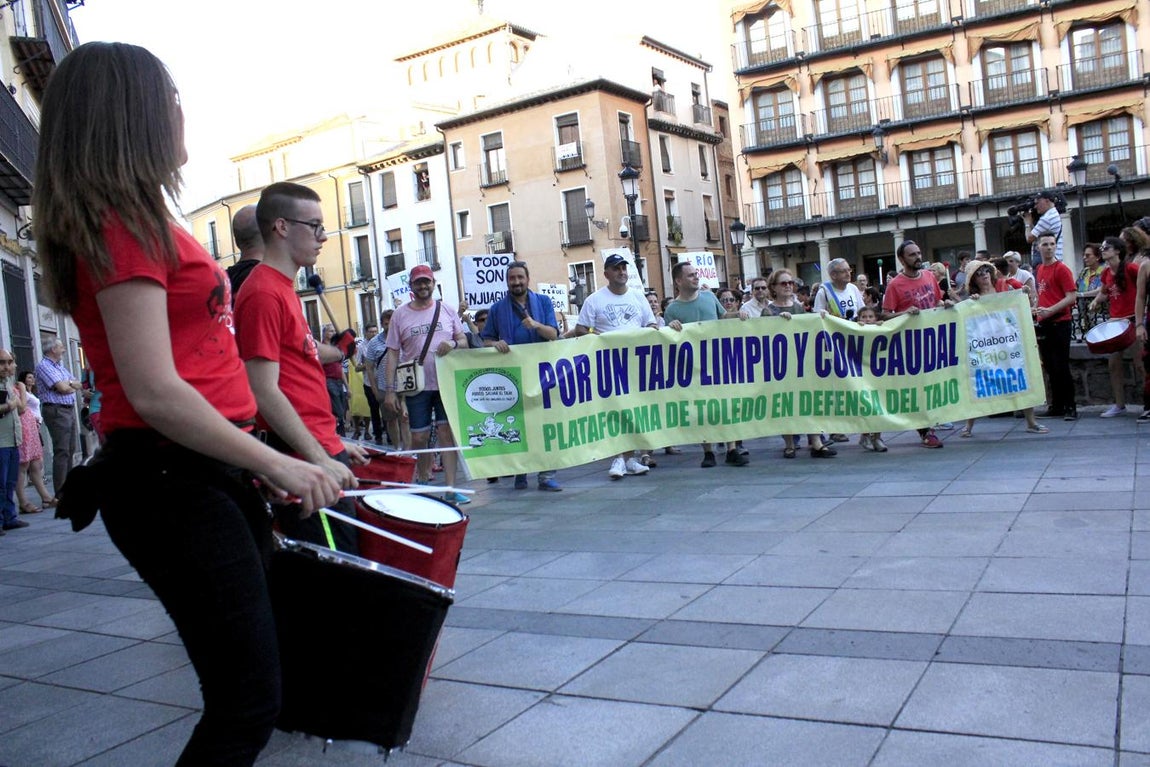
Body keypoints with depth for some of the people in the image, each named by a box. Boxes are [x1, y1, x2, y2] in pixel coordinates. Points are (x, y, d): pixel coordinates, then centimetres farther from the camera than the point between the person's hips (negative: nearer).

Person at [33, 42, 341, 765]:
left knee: (247, 685, 19)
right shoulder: (124, 224, -13)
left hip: (209, 475, 10)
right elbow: (153, 393, -21)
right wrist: (278, 464, -16)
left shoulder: (136, 221, 16)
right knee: (249, 703, -5)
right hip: (171, 482, -10)